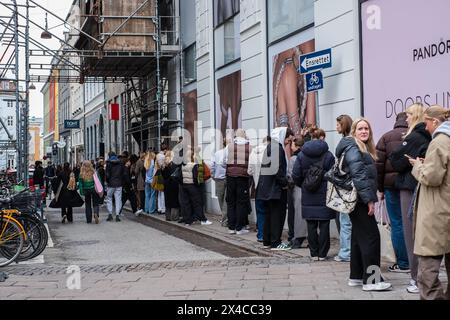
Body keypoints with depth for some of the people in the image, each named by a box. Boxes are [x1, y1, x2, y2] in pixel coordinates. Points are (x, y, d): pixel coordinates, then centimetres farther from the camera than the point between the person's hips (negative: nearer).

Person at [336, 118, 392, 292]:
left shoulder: (364, 148, 20)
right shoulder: (353, 148, -12)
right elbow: (358, 175, -21)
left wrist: (370, 197, 14)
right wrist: (369, 199, -23)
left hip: (357, 200, 10)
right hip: (359, 199, -10)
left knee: (358, 237, 12)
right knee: (371, 236, -11)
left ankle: (356, 277, 17)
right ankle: (371, 280, -10)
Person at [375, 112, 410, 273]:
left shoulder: (386, 137, 4)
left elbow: (379, 165, -1)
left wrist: (380, 189, 5)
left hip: (392, 184, -1)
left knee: (398, 224, 3)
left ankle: (403, 263, 5)